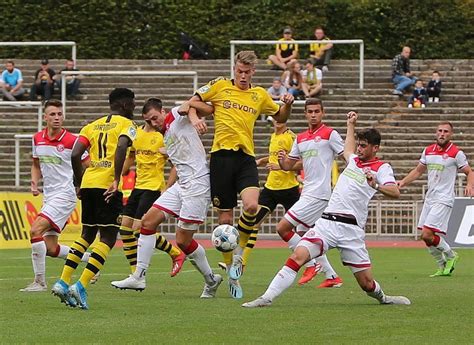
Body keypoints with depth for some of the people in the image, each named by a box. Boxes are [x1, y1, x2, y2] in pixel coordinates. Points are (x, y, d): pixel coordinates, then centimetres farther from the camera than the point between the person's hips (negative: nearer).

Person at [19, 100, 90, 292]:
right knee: (51, 249, 6)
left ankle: (40, 282, -16)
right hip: (48, 195, 7)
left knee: (35, 230, -22)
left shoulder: (71, 141, -11)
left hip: (64, 195, -7)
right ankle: (90, 258, 26)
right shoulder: (38, 139, 7)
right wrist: (35, 182, 5)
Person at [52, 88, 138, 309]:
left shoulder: (93, 126, 19)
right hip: (107, 187, -6)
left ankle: (63, 282, 8)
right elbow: (121, 147, -19)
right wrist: (117, 180, -18)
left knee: (87, 235, 19)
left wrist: (79, 183, 17)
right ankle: (81, 286, -13)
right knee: (108, 238, 0)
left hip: (88, 184, 6)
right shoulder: (126, 124, 3)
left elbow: (75, 155, 7)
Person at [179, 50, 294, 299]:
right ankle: (231, 273, 14)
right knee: (225, 218, 1)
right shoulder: (220, 86, 6)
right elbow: (193, 101, 17)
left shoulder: (260, 95, 14)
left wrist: (287, 105, 8)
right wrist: (189, 108, -5)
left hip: (246, 157, 1)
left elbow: (280, 117, 28)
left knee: (251, 206, -24)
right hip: (221, 155, -1)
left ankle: (239, 253, 1)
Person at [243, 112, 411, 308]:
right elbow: (348, 150, 48)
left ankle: (383, 298, 32)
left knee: (367, 283, -2)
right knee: (298, 257, -18)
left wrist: (376, 186, -33)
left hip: (351, 229, -4)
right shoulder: (354, 160, 22)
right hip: (327, 223, 4)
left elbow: (395, 192, -15)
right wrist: (351, 125, 58)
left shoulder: (382, 168, 3)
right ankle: (267, 298, -21)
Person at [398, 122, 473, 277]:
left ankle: (450, 255, 6)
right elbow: (418, 170, 22)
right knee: (426, 237, 6)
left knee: (427, 234, -16)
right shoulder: (428, 151, 10)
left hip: (444, 200, -7)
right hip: (429, 199, 7)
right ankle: (443, 267, 20)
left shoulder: (456, 153, -8)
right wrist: (403, 182, 10)